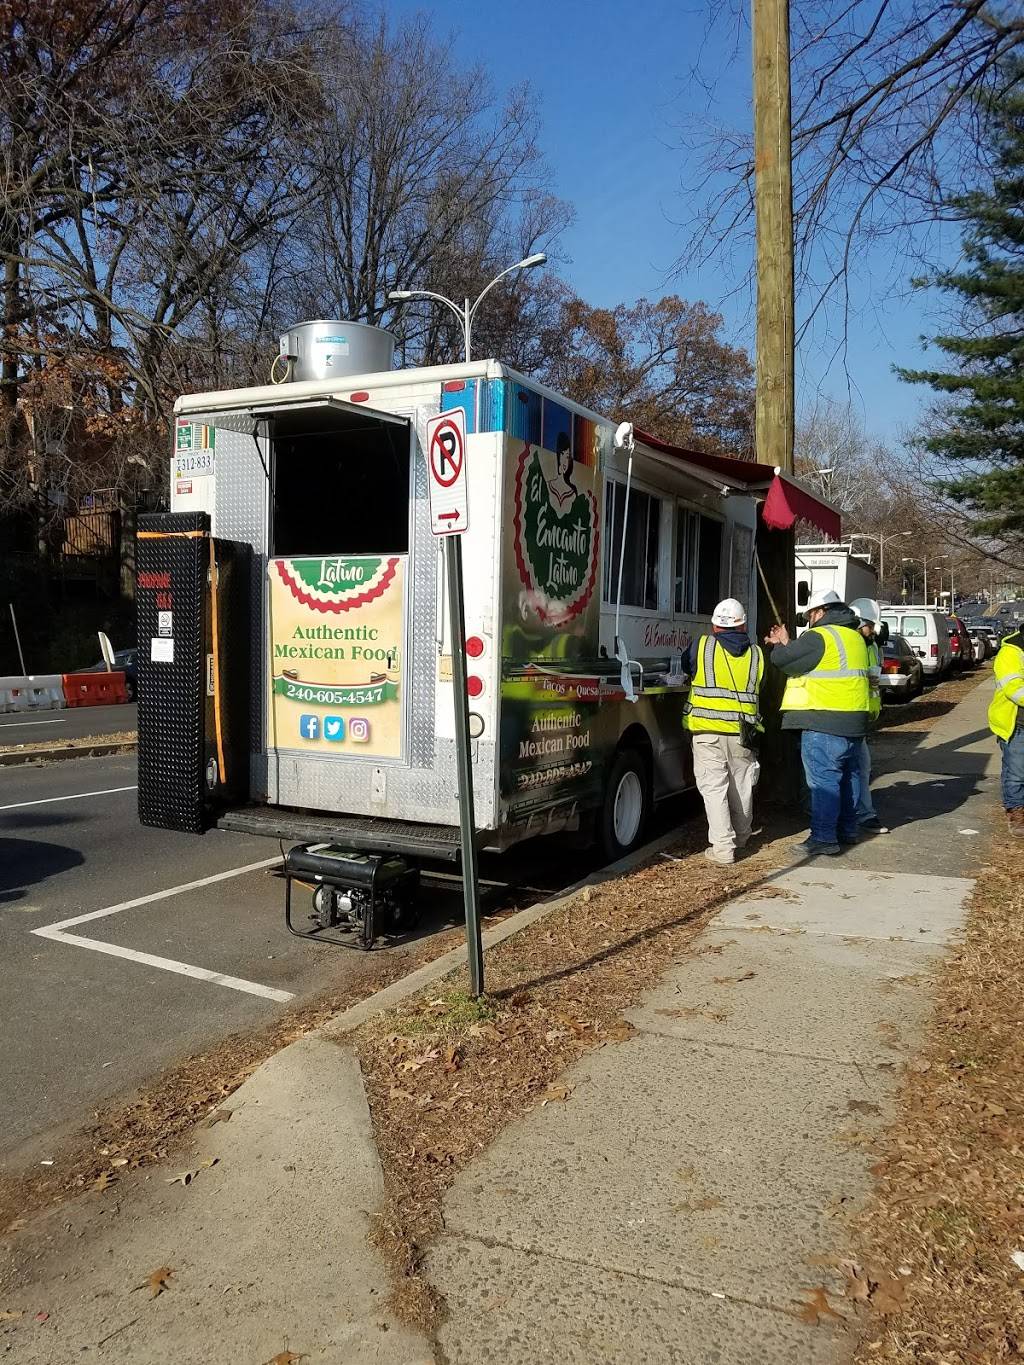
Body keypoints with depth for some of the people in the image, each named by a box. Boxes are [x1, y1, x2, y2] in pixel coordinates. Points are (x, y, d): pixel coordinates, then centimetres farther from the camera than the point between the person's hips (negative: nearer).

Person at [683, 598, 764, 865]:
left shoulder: (702, 646, -4)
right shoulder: (756, 654, 5)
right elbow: (759, 688, 15)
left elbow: (687, 667, 13)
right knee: (741, 785, 17)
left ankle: (722, 847, -6)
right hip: (742, 731, 3)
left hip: (707, 729, -3)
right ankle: (742, 837, 34)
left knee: (714, 787, -1)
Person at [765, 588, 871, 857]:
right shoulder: (855, 637, 17)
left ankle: (824, 837, -5)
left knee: (823, 779, -6)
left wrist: (780, 645, 10)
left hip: (824, 724, -9)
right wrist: (786, 643, 21)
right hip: (853, 721, 9)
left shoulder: (819, 637, -13)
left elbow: (782, 659, -11)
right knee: (848, 776, 17)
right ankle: (847, 830, 27)